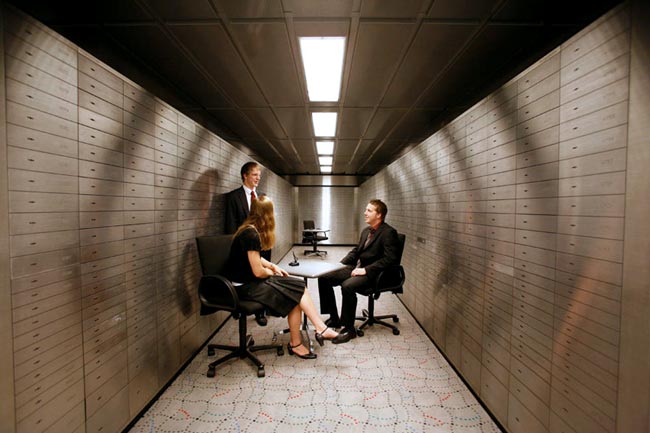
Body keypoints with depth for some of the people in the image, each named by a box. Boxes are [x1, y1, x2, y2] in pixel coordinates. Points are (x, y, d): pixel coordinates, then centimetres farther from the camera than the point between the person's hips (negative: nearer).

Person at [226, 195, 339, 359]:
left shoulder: (251, 230, 8)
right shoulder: (251, 234, -22)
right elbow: (258, 271, -21)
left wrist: (273, 266, 9)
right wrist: (272, 272, -1)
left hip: (251, 280, 9)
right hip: (246, 286, -9)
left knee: (297, 291, -6)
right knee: (296, 291, -11)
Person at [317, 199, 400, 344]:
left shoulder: (389, 233, -11)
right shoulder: (366, 231, 15)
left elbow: (389, 259, -20)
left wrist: (366, 270, -22)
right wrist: (340, 264, 6)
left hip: (373, 274, -9)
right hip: (356, 268, 9)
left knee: (347, 286, -34)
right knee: (324, 277, -2)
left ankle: (349, 328, -16)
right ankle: (334, 318, 9)